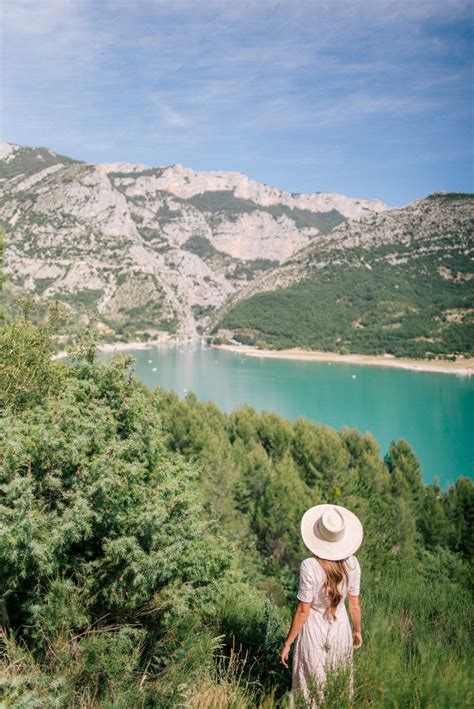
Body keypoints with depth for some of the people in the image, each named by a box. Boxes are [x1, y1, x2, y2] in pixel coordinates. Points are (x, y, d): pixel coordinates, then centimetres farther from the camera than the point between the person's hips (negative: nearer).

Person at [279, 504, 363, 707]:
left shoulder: (309, 566, -25)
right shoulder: (351, 563, -13)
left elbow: (303, 611, -18)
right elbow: (354, 605, -3)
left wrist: (287, 643, -6)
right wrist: (357, 630, 16)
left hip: (314, 631, -3)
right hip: (341, 629, 4)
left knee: (312, 688, 16)